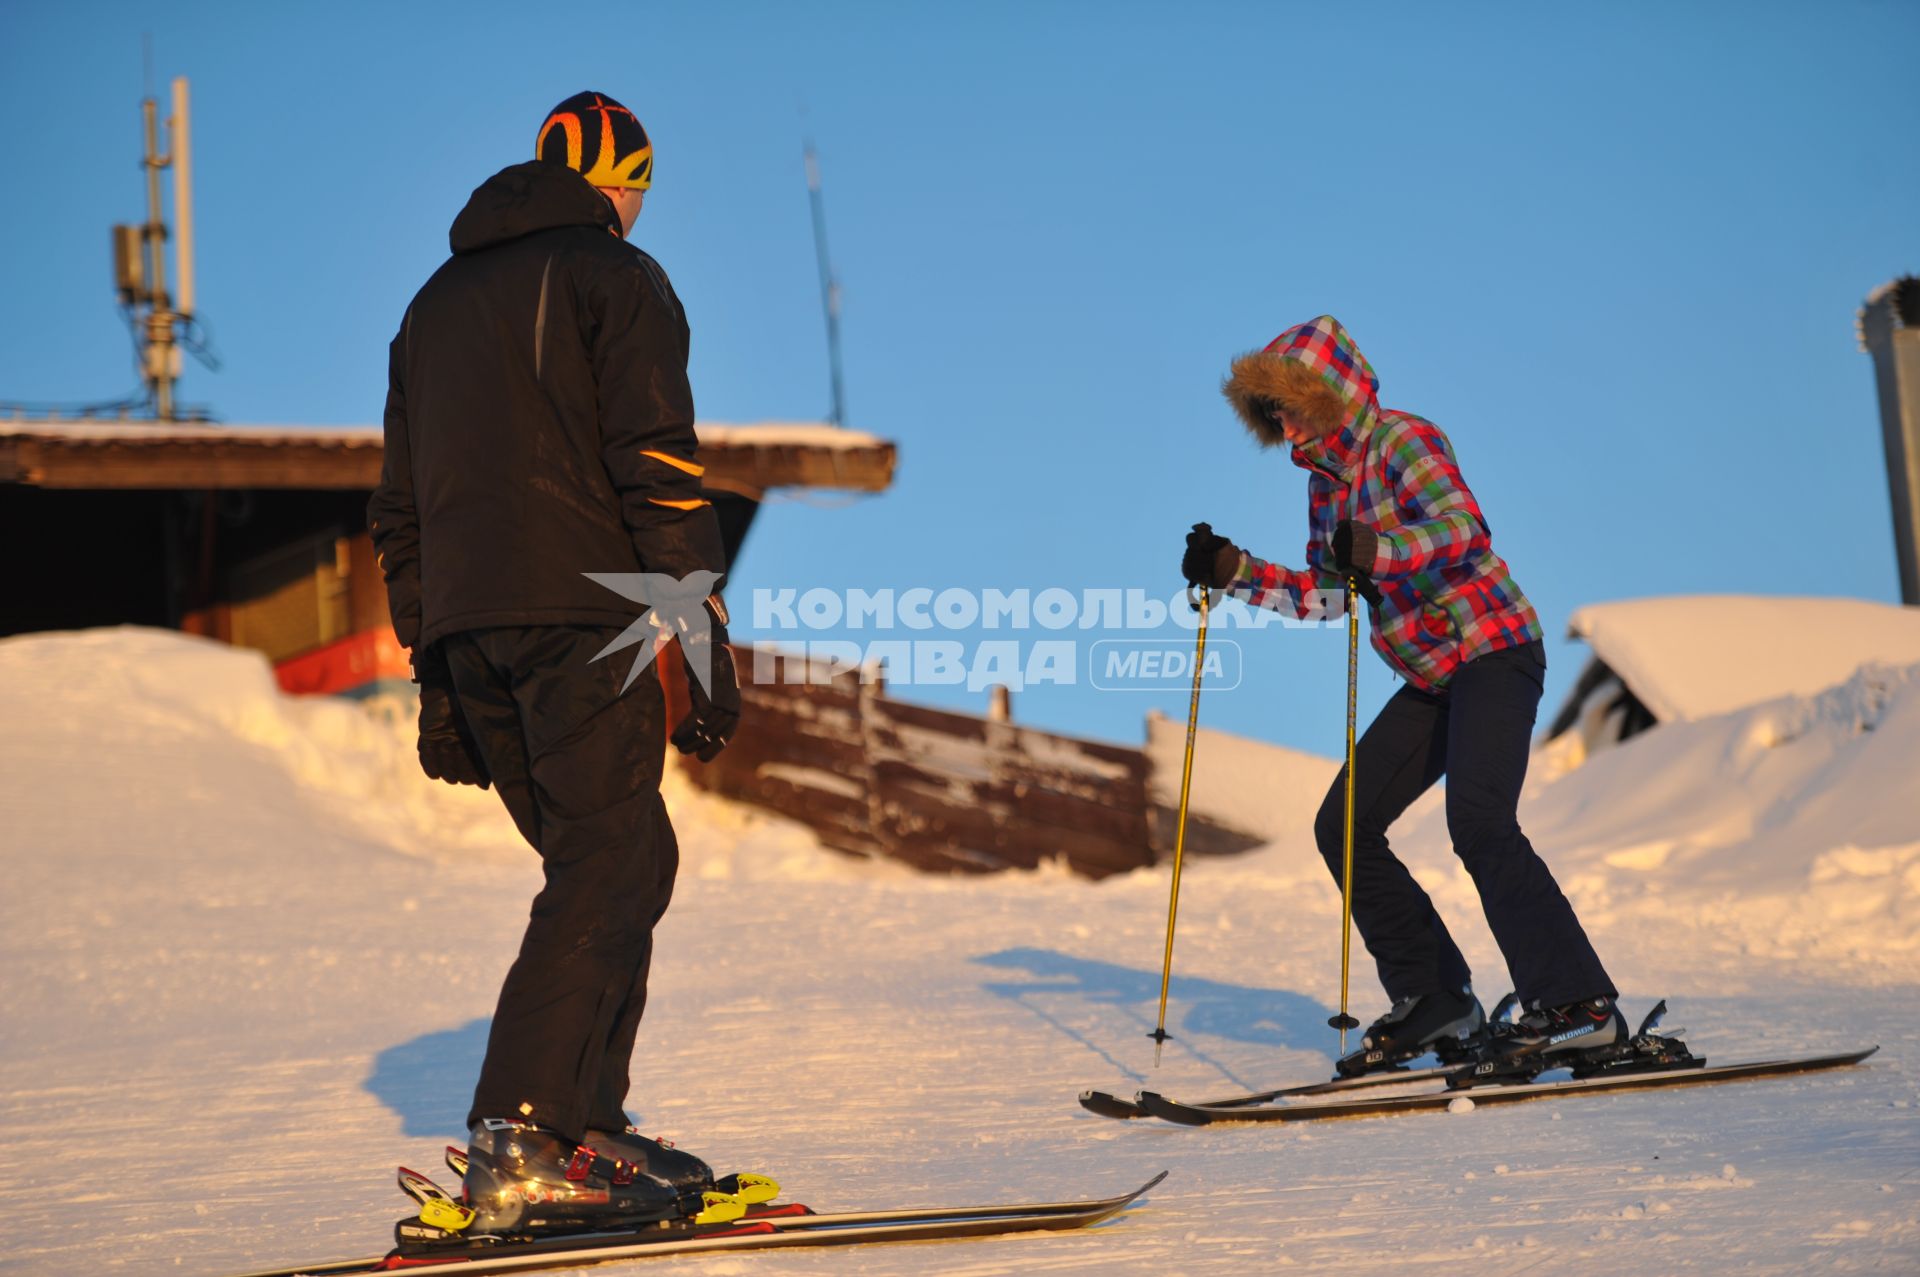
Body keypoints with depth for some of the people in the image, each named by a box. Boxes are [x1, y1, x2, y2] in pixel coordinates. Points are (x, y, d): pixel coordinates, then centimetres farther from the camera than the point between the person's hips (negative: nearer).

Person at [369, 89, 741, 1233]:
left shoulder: (436, 304, 25)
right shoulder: (616, 275, 3)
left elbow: (401, 507, 24)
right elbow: (659, 464, -9)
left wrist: (437, 678, 24)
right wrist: (703, 637, -10)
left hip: (468, 628, 7)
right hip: (584, 614, -7)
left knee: (614, 862, 13)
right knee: (612, 869, -10)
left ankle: (588, 1126, 7)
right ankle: (519, 1144, -21)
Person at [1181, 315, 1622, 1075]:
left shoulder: (1403, 442, -11)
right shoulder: (1327, 480, 15)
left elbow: (1466, 526, -26)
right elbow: (1327, 591, 23)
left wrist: (1379, 551, -42)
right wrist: (1235, 573, 13)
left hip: (1493, 650, -9)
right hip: (1431, 681, 9)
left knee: (1477, 819, -26)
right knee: (1344, 827, 4)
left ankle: (1579, 1007, -26)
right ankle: (1436, 1002, 8)